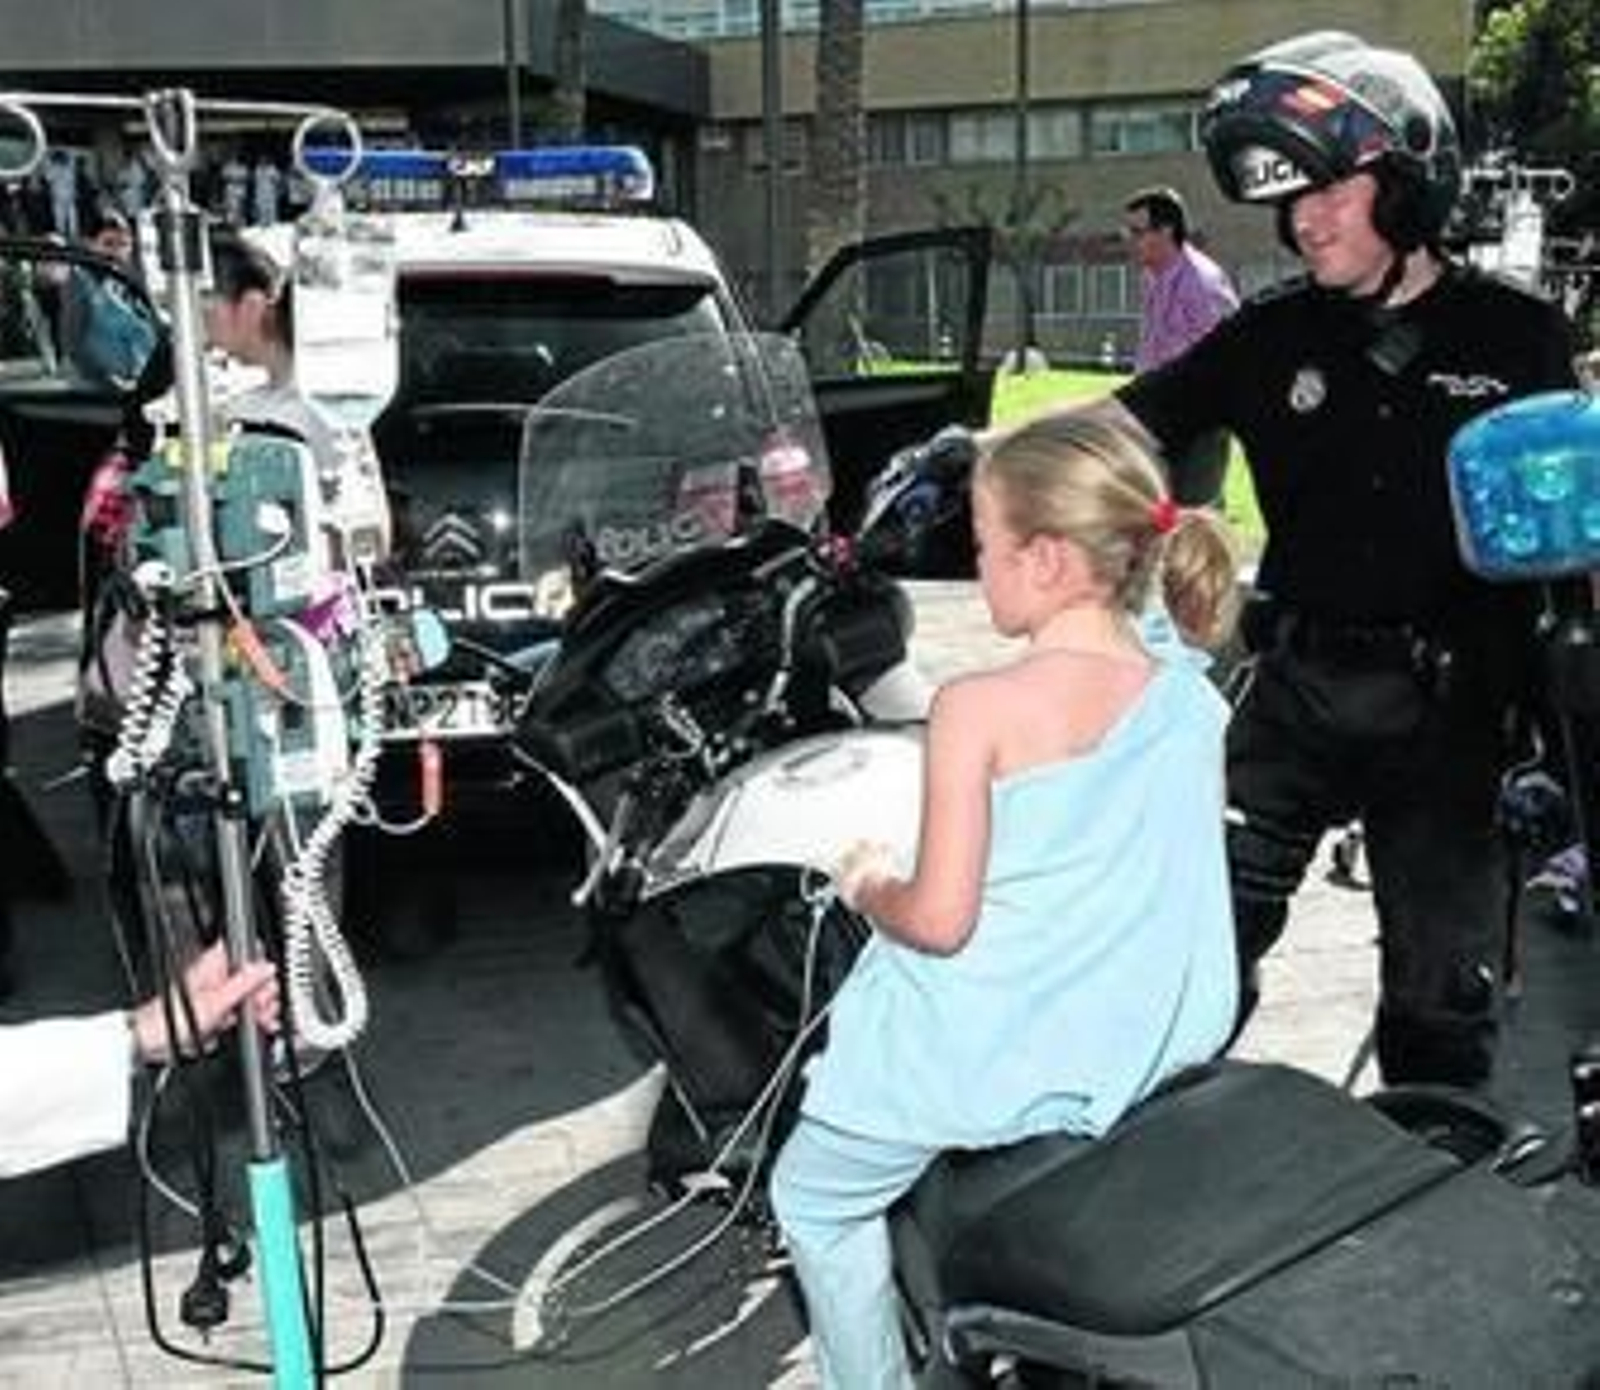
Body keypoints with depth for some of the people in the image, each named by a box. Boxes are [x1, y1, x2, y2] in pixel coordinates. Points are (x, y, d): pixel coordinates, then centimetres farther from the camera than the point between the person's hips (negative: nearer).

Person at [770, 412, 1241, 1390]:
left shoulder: (979, 709, -21)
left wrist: (870, 888, -1)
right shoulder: (1191, 698, -5)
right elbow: (1174, 878, 5)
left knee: (814, 1200, 18)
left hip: (989, 1056, -7)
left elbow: (939, 920, -21)